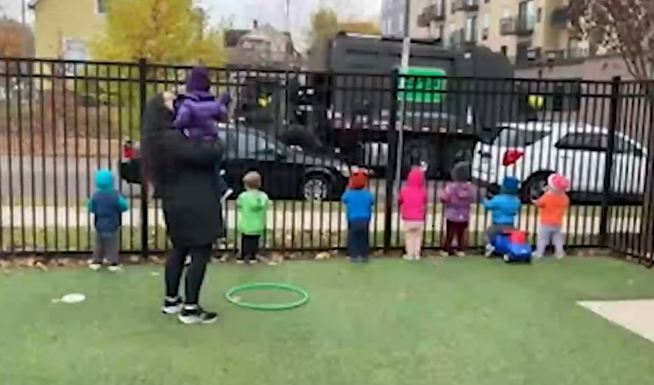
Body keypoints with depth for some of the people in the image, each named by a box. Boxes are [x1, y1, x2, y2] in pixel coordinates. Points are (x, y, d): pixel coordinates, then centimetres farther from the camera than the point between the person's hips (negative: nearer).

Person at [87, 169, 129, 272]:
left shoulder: (95, 195, -12)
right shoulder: (115, 195, -18)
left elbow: (91, 208, -3)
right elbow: (124, 207, -13)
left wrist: (88, 201, 16)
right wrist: (122, 199, 6)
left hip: (100, 226, 2)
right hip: (113, 226, -2)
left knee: (99, 244, 17)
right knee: (112, 245, 8)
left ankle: (96, 262, 22)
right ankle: (113, 263, 8)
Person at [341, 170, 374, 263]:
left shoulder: (349, 194, -9)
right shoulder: (367, 194, -5)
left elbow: (343, 199, 11)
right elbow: (372, 202, 14)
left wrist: (348, 189, 20)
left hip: (353, 221, -1)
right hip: (365, 221, 1)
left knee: (353, 239, 7)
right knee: (364, 239, 12)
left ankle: (354, 256, 5)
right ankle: (364, 256, 16)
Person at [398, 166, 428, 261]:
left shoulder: (404, 190, -6)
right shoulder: (423, 191, -6)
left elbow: (399, 201, 8)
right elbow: (425, 203, 5)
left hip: (407, 219, -1)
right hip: (419, 220, 1)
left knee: (409, 237, 11)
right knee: (418, 236, 14)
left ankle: (410, 254, 12)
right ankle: (417, 254, 15)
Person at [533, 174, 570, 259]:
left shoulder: (547, 197, -21)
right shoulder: (565, 198, -7)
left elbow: (538, 204, -10)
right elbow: (565, 208, 9)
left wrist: (535, 201, 12)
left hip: (546, 222, -4)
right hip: (558, 223, 4)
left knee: (542, 238, 7)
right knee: (558, 238, 17)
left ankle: (539, 252, 11)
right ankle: (559, 253, 19)